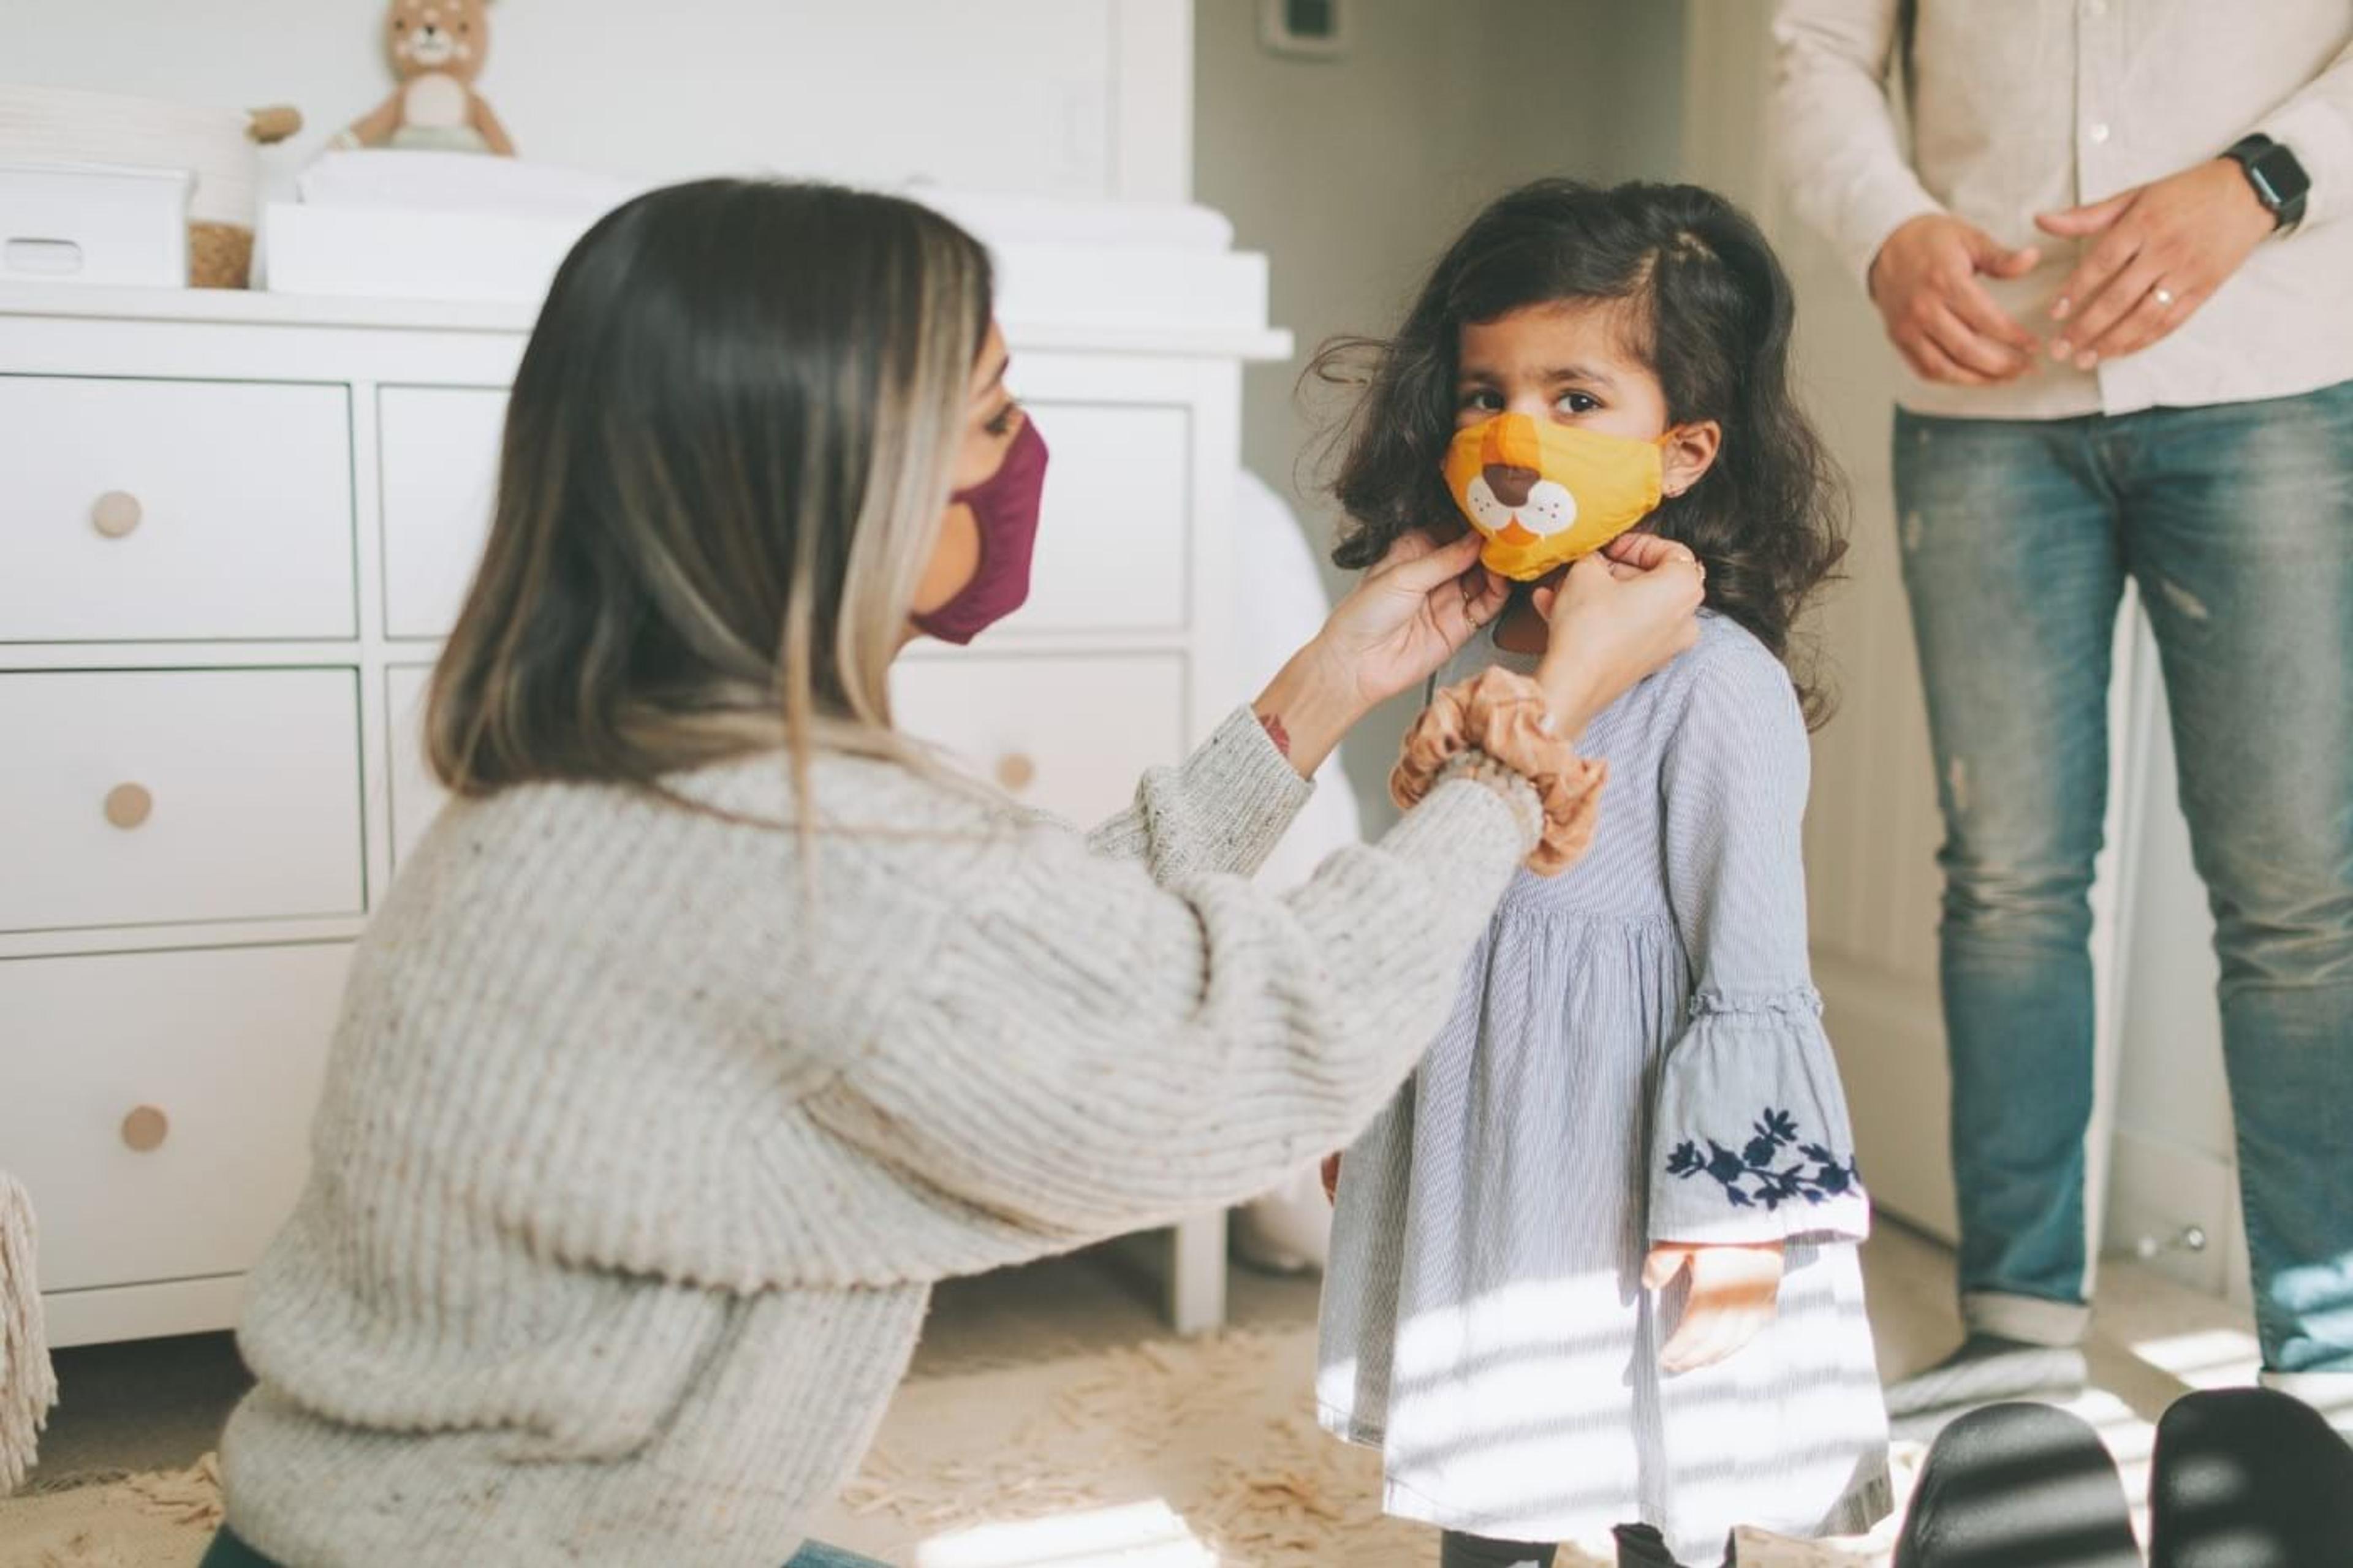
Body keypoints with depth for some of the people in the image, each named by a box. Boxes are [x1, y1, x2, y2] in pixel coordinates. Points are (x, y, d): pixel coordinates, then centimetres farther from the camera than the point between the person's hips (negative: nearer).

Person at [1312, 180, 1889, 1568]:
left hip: (1629, 1166, -7)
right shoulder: (1479, 661, 5)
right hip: (1475, 1165, 7)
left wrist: (1735, 1228, -15)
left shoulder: (1715, 682, -17)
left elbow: (1753, 980, -16)